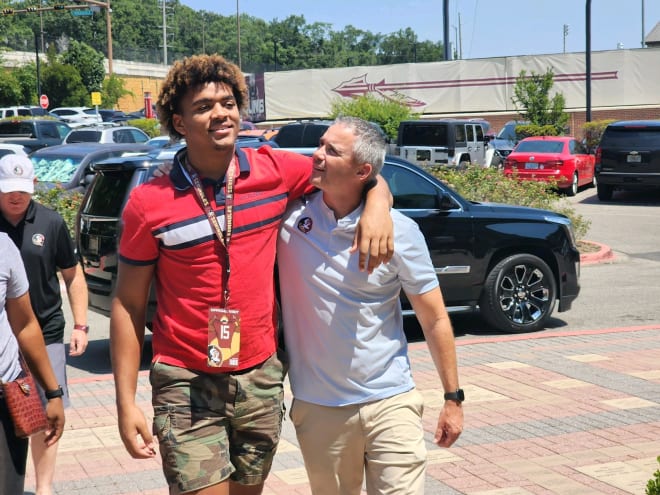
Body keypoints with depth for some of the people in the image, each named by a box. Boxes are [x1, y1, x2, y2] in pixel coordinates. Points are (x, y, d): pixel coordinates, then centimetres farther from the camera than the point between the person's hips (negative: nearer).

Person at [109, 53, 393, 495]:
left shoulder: (275, 171, -2)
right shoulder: (149, 203, -8)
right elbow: (128, 306, -3)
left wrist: (377, 206, -14)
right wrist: (126, 403, -7)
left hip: (262, 379, 3)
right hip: (187, 384, -3)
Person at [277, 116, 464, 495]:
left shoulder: (400, 230, -7)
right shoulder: (289, 213, -5)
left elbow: (434, 320, 0)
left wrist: (453, 397, 2)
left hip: (390, 402, -1)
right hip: (318, 408, 2)